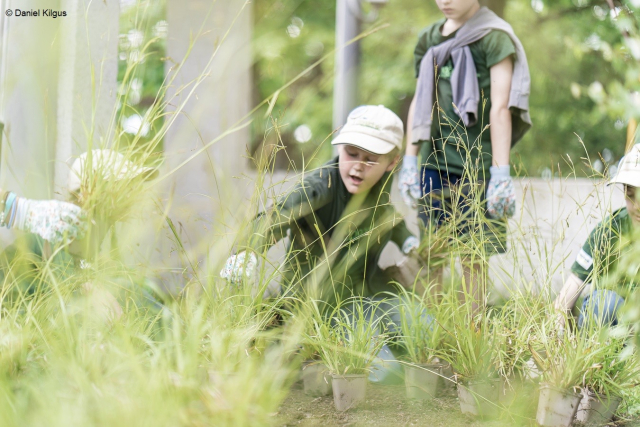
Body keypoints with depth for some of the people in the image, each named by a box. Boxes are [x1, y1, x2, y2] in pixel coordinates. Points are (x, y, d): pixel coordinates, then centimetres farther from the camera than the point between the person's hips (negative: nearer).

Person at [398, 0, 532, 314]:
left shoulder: (493, 37, -4)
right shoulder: (429, 38, 13)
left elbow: (500, 108, -10)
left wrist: (501, 173, -15)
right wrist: (409, 160, 16)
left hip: (476, 165, -5)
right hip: (433, 161, 5)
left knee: (473, 257, 0)